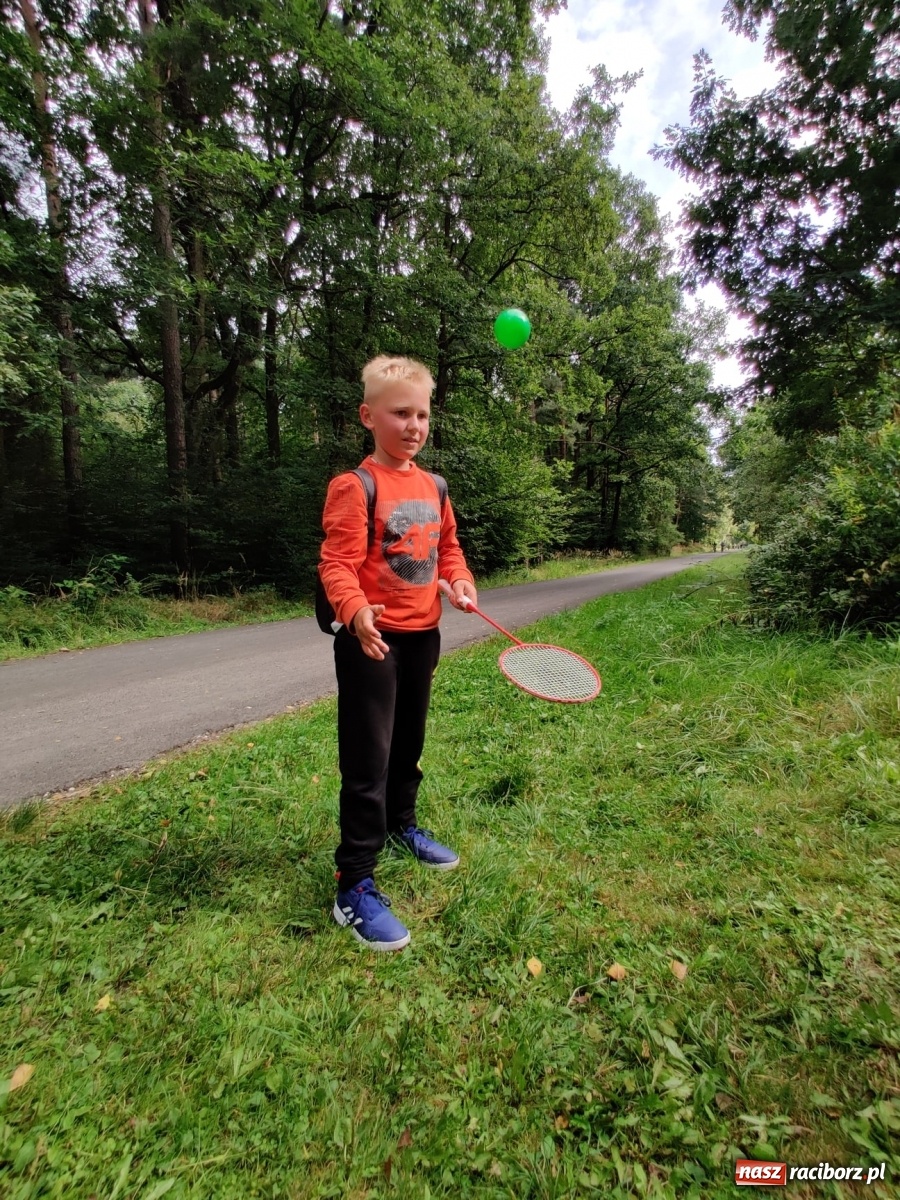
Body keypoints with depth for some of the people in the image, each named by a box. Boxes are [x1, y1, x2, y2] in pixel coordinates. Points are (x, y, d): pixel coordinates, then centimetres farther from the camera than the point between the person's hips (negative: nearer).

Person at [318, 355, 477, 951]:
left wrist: (460, 581, -1)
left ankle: (401, 824, 46)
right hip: (372, 640, -7)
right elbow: (337, 563, -19)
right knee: (368, 761, -2)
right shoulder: (355, 487, -12)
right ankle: (355, 887, 11)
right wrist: (356, 613, -37)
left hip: (422, 635, 7)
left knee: (409, 745, 22)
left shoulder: (433, 486, 10)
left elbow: (448, 545, 19)